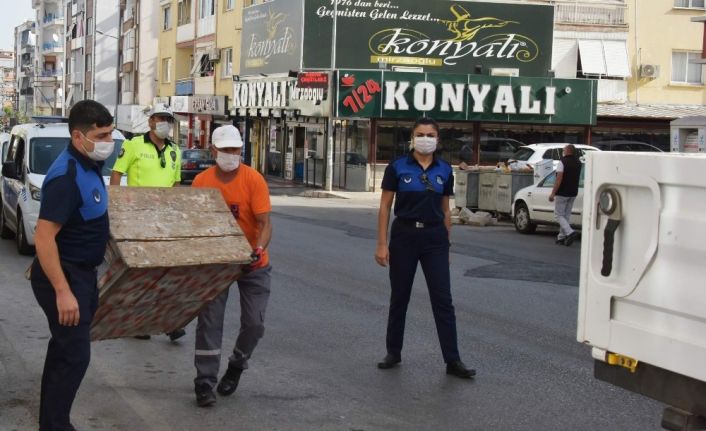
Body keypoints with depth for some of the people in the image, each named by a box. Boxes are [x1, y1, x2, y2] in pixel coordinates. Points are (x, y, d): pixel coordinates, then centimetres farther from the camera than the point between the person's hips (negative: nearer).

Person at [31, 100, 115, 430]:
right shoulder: (65, 176, -25)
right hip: (63, 276, -10)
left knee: (64, 349, 18)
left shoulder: (89, 165, 4)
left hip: (81, 273, 10)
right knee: (74, 355, -6)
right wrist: (63, 292, -30)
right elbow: (44, 237, -28)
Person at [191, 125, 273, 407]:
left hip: (252, 264, -1)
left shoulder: (253, 180, -16)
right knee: (209, 320, -5)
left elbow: (265, 224, -19)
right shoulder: (201, 182, -9)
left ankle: (236, 366, 29)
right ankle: (204, 383, 1)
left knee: (254, 323, 1)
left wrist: (258, 249, -36)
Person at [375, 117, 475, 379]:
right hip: (404, 235, -1)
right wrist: (382, 244, -7)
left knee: (443, 300, -2)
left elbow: (445, 210, 11)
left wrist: (447, 243, 11)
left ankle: (453, 361, 1)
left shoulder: (444, 171, 5)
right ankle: (393, 353, 25)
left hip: (434, 238, 2)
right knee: (399, 297, 10)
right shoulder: (397, 167, -4)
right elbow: (385, 207, -2)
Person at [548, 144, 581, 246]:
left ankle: (570, 232, -20)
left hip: (562, 193, -7)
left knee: (558, 215, -1)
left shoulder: (563, 161, -13)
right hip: (573, 193, 7)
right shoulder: (578, 163, 9)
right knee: (566, 215, 14)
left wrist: (553, 193, -17)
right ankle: (562, 237, 16)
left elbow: (559, 179, -18)